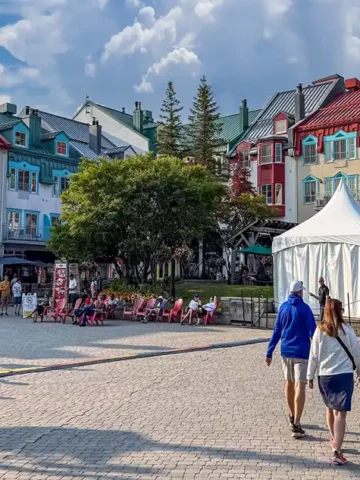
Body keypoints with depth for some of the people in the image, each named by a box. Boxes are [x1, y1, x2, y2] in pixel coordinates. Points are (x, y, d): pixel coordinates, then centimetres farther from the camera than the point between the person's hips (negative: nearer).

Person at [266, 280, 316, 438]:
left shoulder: (283, 307, 5)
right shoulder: (304, 308, -9)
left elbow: (276, 331, 7)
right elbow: (312, 331, -12)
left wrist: (269, 353, 10)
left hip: (286, 351, 5)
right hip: (301, 352, -5)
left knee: (289, 383, 20)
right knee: (299, 387, -7)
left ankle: (292, 416, 36)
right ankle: (296, 425, -14)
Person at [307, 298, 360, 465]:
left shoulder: (320, 330, -1)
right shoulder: (346, 329, -5)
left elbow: (314, 355, 1)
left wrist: (310, 375, 11)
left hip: (324, 375, 3)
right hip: (344, 375, -3)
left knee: (330, 409, 22)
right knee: (341, 413, -6)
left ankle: (334, 440, 42)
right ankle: (337, 452, -16)